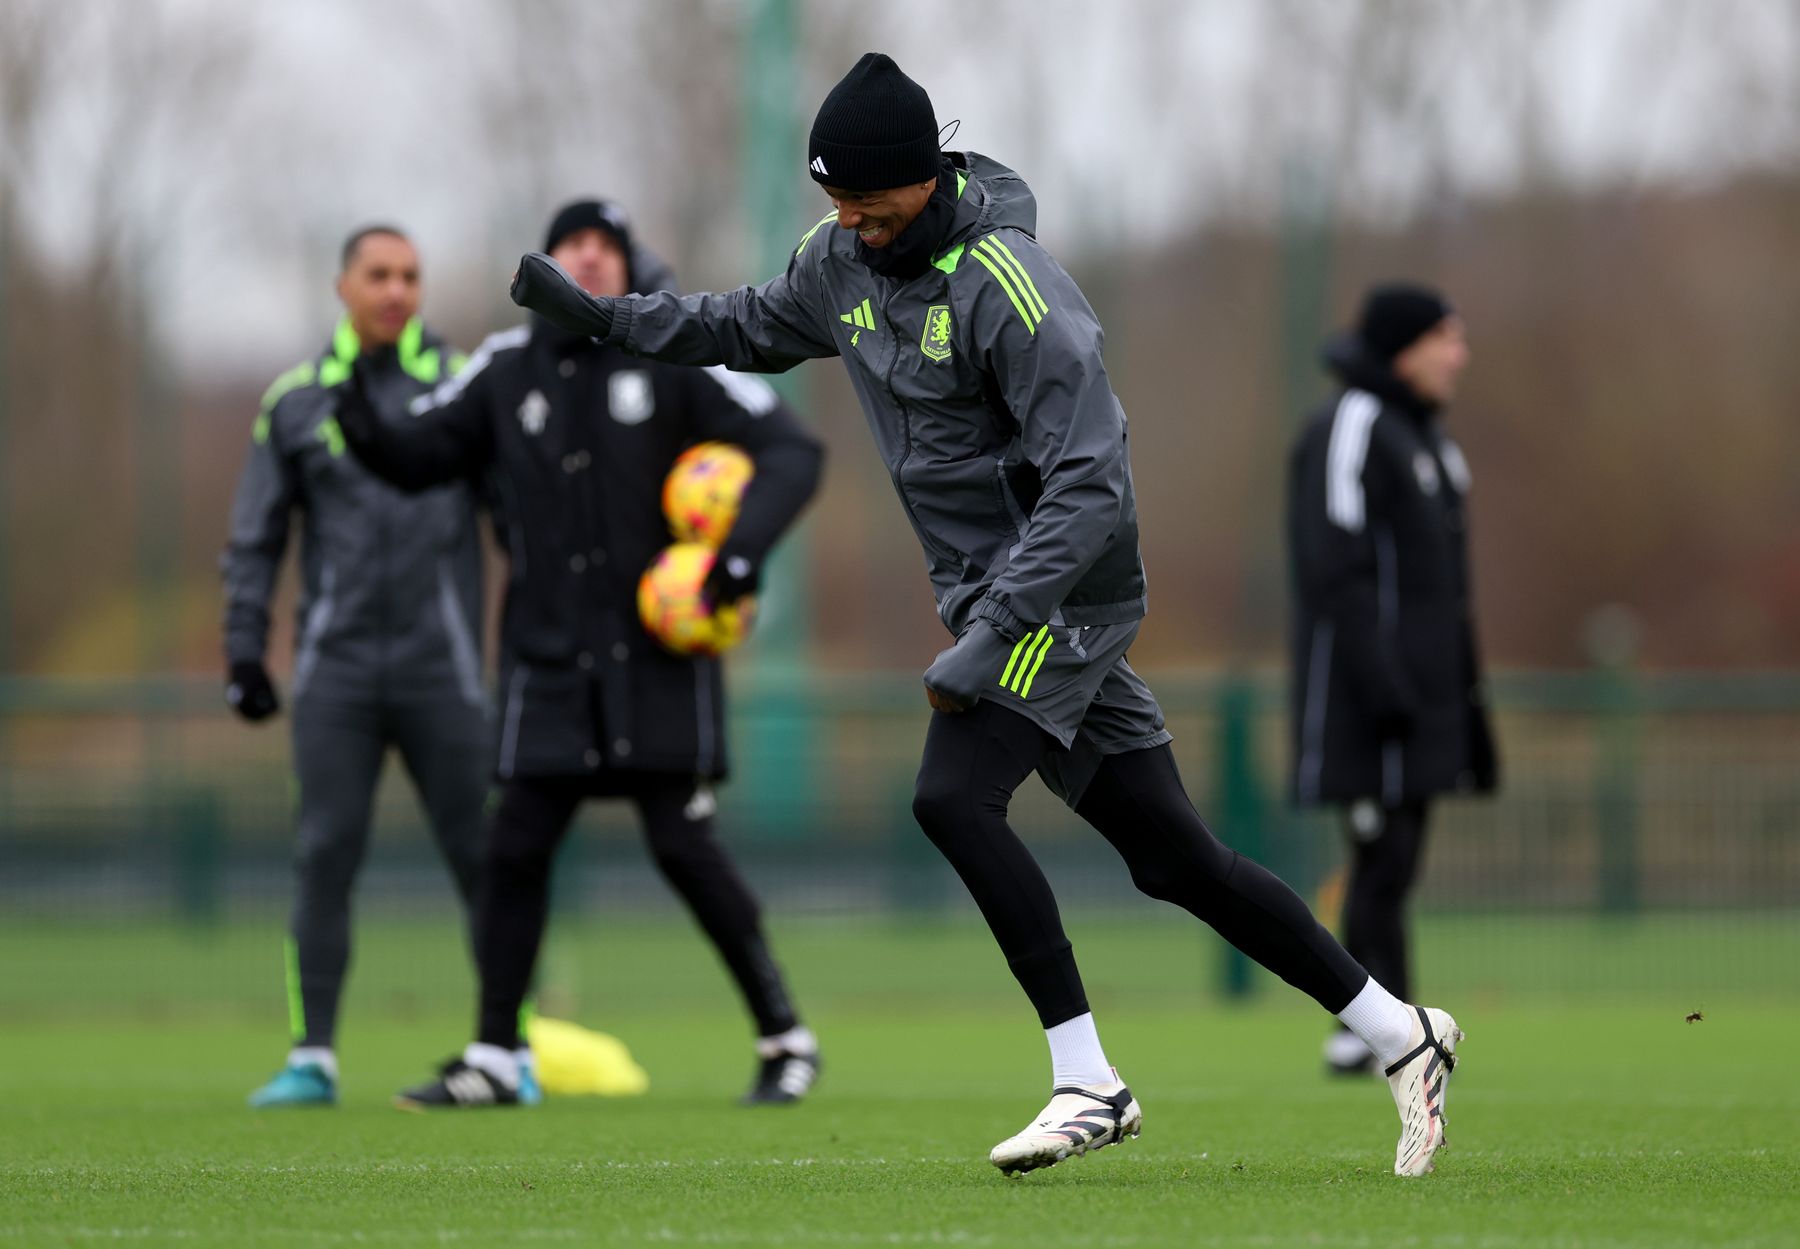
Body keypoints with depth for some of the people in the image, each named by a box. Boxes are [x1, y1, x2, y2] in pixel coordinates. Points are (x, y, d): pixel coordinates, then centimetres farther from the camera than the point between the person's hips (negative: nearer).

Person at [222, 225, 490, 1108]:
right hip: (335, 663, 1)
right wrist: (243, 648, 5)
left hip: (441, 662, -1)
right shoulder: (295, 400, 8)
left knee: (482, 855, 0)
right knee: (325, 855, -3)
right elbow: (256, 537, 12)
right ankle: (313, 1058, 1)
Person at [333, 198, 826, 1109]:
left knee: (682, 846, -8)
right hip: (549, 659, 3)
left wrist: (742, 549, -21)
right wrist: (367, 432, -14)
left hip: (658, 653, -3)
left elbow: (791, 452, -6)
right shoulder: (506, 369, 5)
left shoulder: (674, 359, -4)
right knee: (515, 848, -1)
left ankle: (784, 1038, 5)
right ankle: (492, 1060, 8)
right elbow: (417, 459, 9)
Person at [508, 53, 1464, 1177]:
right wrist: (602, 315, 13)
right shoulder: (844, 260, 5)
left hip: (1065, 590, -8)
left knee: (954, 797, -23)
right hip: (999, 599, 8)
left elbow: (1090, 486, -24)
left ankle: (1089, 1082, -18)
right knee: (1174, 856, 7)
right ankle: (1400, 1032, 15)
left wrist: (986, 641, -28)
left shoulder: (1011, 291, -21)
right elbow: (751, 329, 26)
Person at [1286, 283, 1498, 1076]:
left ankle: (1364, 1036, 9)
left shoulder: (1423, 436, 19)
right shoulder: (1350, 431, -12)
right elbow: (1336, 568, -20)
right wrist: (1382, 685, -25)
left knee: (1394, 864, 8)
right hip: (1367, 693, -10)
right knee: (1382, 859, -12)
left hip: (1421, 695, 10)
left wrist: (1467, 696, 22)